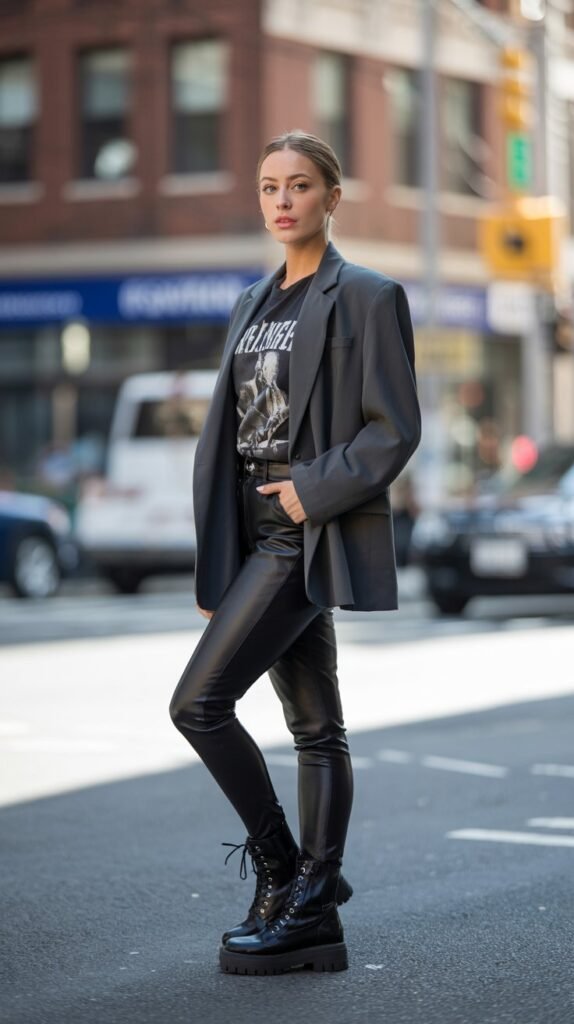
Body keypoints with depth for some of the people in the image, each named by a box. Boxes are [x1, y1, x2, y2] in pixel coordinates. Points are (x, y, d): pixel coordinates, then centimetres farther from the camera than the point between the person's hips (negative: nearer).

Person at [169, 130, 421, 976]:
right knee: (315, 726, 8)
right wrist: (213, 565, 10)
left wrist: (313, 491, -18)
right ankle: (313, 918, 11)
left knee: (198, 702, -13)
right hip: (261, 533, 7)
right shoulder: (254, 304, 16)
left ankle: (283, 873, 0)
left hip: (314, 530, -7)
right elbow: (224, 435, 14)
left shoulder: (367, 297, -5)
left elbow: (395, 429, -10)